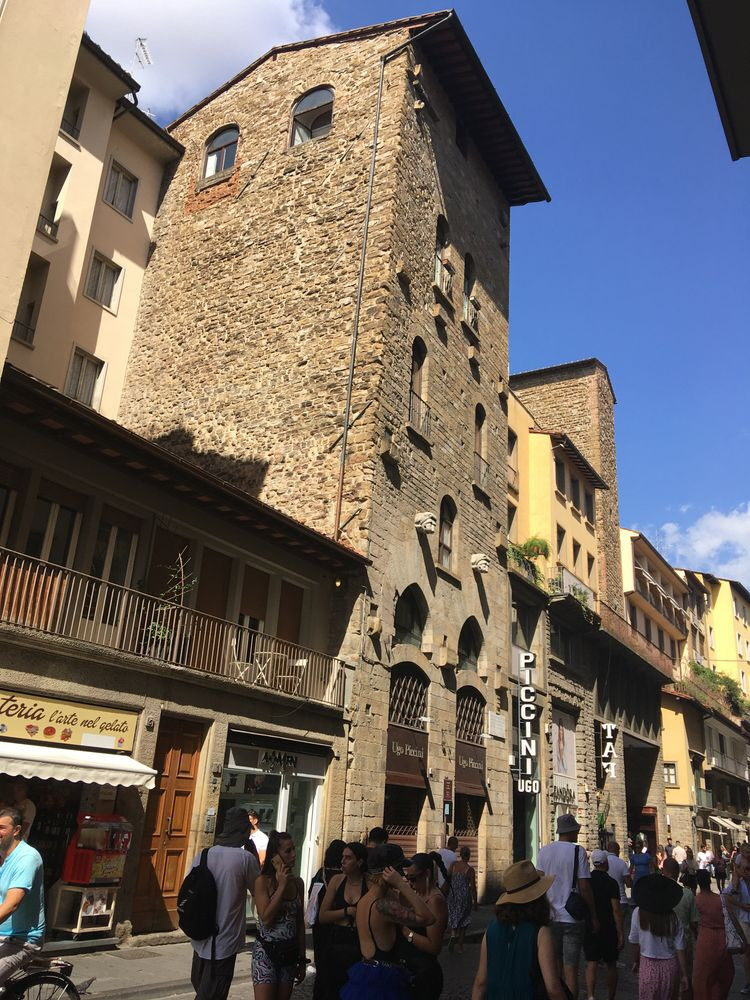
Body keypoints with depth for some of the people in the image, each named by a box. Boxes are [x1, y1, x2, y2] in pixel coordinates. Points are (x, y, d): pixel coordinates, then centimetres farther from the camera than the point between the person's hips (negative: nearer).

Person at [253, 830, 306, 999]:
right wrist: (281, 886, -19)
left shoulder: (298, 882, 4)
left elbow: (300, 922, 10)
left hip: (289, 952, 5)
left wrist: (302, 959, 12)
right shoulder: (263, 881, -10)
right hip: (267, 951, -5)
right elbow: (266, 918, -20)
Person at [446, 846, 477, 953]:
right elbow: (473, 887, -8)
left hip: (453, 895, 2)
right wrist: (475, 901, 4)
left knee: (453, 917, 16)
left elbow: (448, 878, 0)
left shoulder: (453, 865, -4)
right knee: (463, 922, 12)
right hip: (464, 896, -2)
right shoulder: (470, 870, -11)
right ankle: (460, 946, 15)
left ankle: (453, 935, -12)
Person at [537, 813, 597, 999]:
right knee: (571, 969, 1)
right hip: (572, 918, -4)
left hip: (550, 917, 4)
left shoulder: (544, 851, 3)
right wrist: (594, 917, 0)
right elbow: (584, 887, -10)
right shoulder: (578, 851, -9)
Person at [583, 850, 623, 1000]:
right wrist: (621, 933, -11)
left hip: (589, 929, 2)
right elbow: (616, 910, -16)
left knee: (591, 964, 2)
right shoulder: (611, 883, -12)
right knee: (611, 965, 15)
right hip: (608, 929, -2)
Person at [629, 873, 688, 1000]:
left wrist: (635, 962, 11)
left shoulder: (638, 913, -14)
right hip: (670, 966, 2)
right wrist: (684, 975, 0)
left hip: (648, 965, -2)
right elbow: (680, 949, -9)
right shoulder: (672, 917, -10)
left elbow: (635, 942, -5)